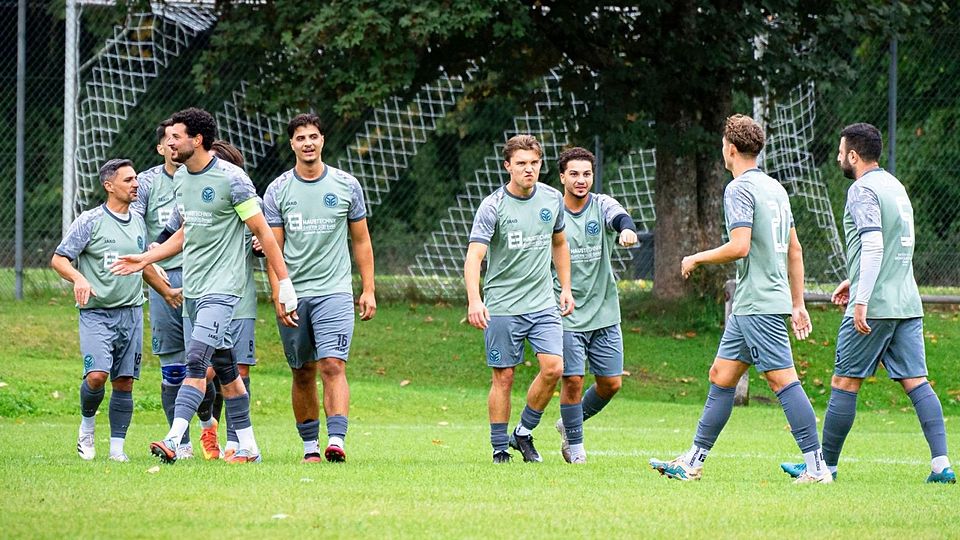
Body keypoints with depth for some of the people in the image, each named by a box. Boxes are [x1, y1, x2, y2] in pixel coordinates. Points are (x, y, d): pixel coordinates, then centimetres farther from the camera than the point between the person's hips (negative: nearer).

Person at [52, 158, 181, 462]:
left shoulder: (137, 223, 12)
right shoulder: (90, 221, -5)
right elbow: (58, 259, -7)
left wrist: (167, 292, 30)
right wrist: (79, 278, -25)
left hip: (131, 313, 5)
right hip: (96, 314, -5)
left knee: (124, 382, 2)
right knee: (97, 375, -19)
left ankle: (117, 447, 8)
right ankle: (87, 425, 8)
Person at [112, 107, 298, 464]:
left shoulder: (231, 178, -13)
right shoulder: (180, 178, 10)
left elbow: (263, 232, -9)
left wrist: (284, 282, -10)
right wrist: (145, 259, 17)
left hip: (221, 287, -8)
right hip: (191, 287, 8)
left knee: (197, 361, -18)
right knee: (224, 368, 10)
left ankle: (173, 441, -26)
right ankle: (248, 448, 16)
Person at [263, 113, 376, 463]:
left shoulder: (346, 185, 5)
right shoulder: (278, 191, 4)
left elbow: (361, 241, 11)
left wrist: (368, 290, 6)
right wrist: (278, 296, -6)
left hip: (334, 292, -1)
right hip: (292, 296, 1)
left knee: (333, 366, -16)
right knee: (303, 375, 6)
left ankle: (336, 441, -25)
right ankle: (310, 446, 15)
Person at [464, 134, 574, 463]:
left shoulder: (552, 199, 5)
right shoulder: (493, 206, -10)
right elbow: (474, 256, -18)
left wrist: (566, 288, 17)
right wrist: (474, 300, -31)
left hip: (543, 302, 4)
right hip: (501, 306, -4)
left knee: (553, 368, -10)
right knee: (504, 377, -1)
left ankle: (524, 433, 9)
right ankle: (500, 449, 10)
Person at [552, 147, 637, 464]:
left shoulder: (602, 206, 0)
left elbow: (620, 217, -23)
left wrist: (627, 230, -47)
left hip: (605, 314, 2)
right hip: (567, 316, -2)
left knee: (611, 382, 5)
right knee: (572, 380, -8)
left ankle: (569, 423, 29)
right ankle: (574, 445, 10)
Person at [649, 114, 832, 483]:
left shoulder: (739, 189, -11)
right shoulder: (774, 187, 16)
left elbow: (740, 246, -22)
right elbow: (794, 250, 20)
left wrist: (697, 259, -5)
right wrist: (798, 304, 23)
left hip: (759, 304, -10)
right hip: (747, 306, 10)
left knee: (783, 380, -11)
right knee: (721, 376, 12)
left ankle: (816, 466, -13)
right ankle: (693, 461, 15)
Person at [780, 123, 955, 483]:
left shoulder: (863, 190, -9)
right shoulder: (894, 186, 18)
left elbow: (874, 245, -20)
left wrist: (862, 300, -21)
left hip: (875, 306, -8)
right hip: (907, 302, 8)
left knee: (844, 383, 1)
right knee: (916, 381, 2)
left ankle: (826, 464, 7)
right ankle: (941, 464, -8)